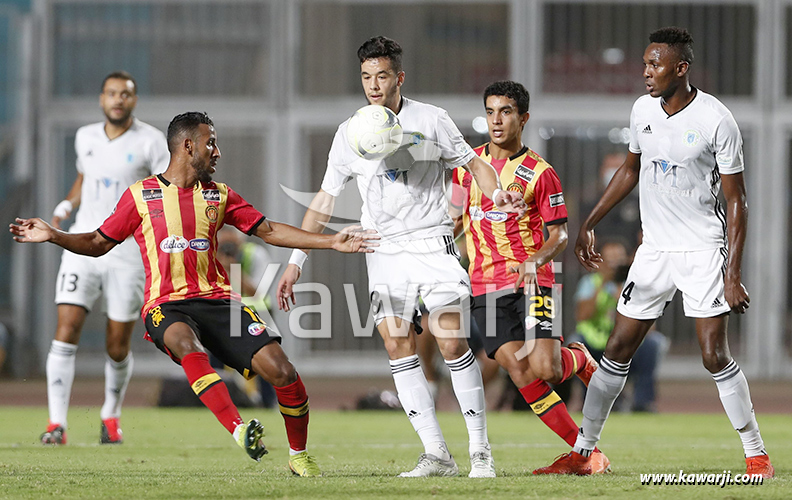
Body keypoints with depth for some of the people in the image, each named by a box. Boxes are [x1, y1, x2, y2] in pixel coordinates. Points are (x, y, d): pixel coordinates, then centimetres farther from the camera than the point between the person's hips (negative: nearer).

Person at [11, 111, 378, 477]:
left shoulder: (219, 195, 16)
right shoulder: (141, 195, 8)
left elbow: (268, 231, 15)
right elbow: (98, 244, 14)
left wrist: (331, 242, 8)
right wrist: (52, 236, -2)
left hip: (217, 300, 3)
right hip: (166, 306, -3)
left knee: (282, 371, -15)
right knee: (187, 344, -40)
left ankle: (299, 455, 6)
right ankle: (238, 430, -50)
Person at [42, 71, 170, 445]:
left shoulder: (150, 141, -3)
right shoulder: (85, 137, 10)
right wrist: (65, 206, 9)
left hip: (128, 251, -2)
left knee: (118, 346, 4)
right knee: (66, 330, -13)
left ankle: (111, 416, 29)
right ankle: (57, 424, -12)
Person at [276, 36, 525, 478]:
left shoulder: (431, 120, -1)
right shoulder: (349, 135, 5)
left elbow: (473, 162, 6)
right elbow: (324, 201, 10)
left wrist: (497, 192, -15)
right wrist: (296, 262, 6)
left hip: (432, 242, -3)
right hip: (383, 252, 3)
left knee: (453, 343, -11)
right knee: (399, 348, -5)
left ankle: (481, 450, -2)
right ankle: (437, 455, -2)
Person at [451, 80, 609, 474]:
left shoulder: (539, 173, -4)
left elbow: (559, 235, -3)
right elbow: (458, 219, 22)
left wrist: (536, 260, -21)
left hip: (531, 282, -3)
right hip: (485, 287, 3)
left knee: (544, 369, -18)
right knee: (521, 374, -11)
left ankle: (578, 358, 20)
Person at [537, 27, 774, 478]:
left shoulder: (716, 120, -14)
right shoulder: (643, 110, 3)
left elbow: (736, 199, -11)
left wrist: (733, 275, -15)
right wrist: (590, 224, 18)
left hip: (703, 250, -5)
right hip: (654, 249, 5)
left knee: (716, 357, -11)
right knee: (618, 351, 5)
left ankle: (757, 455, 1)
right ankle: (582, 452, 12)